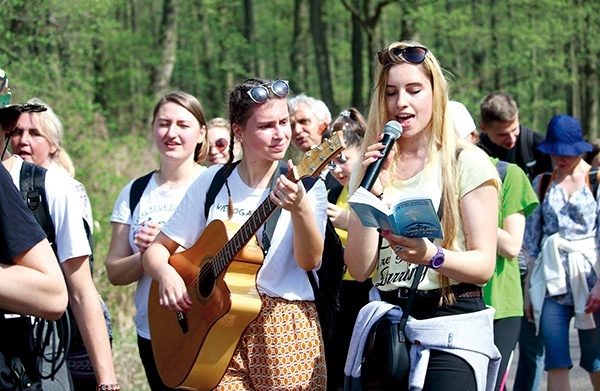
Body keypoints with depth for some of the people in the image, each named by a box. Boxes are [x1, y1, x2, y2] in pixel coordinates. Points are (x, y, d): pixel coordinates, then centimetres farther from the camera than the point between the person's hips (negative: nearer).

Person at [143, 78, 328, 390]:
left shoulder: (306, 185, -2)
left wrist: (300, 210, -32)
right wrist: (166, 274, -12)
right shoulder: (212, 183, 5)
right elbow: (156, 249, 9)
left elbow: (310, 261, -15)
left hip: (283, 326, -1)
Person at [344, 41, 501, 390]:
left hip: (452, 330, -4)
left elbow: (484, 265, -8)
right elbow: (359, 268, 1)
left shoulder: (467, 163, -3)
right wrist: (371, 193, -11)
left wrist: (431, 255, -26)